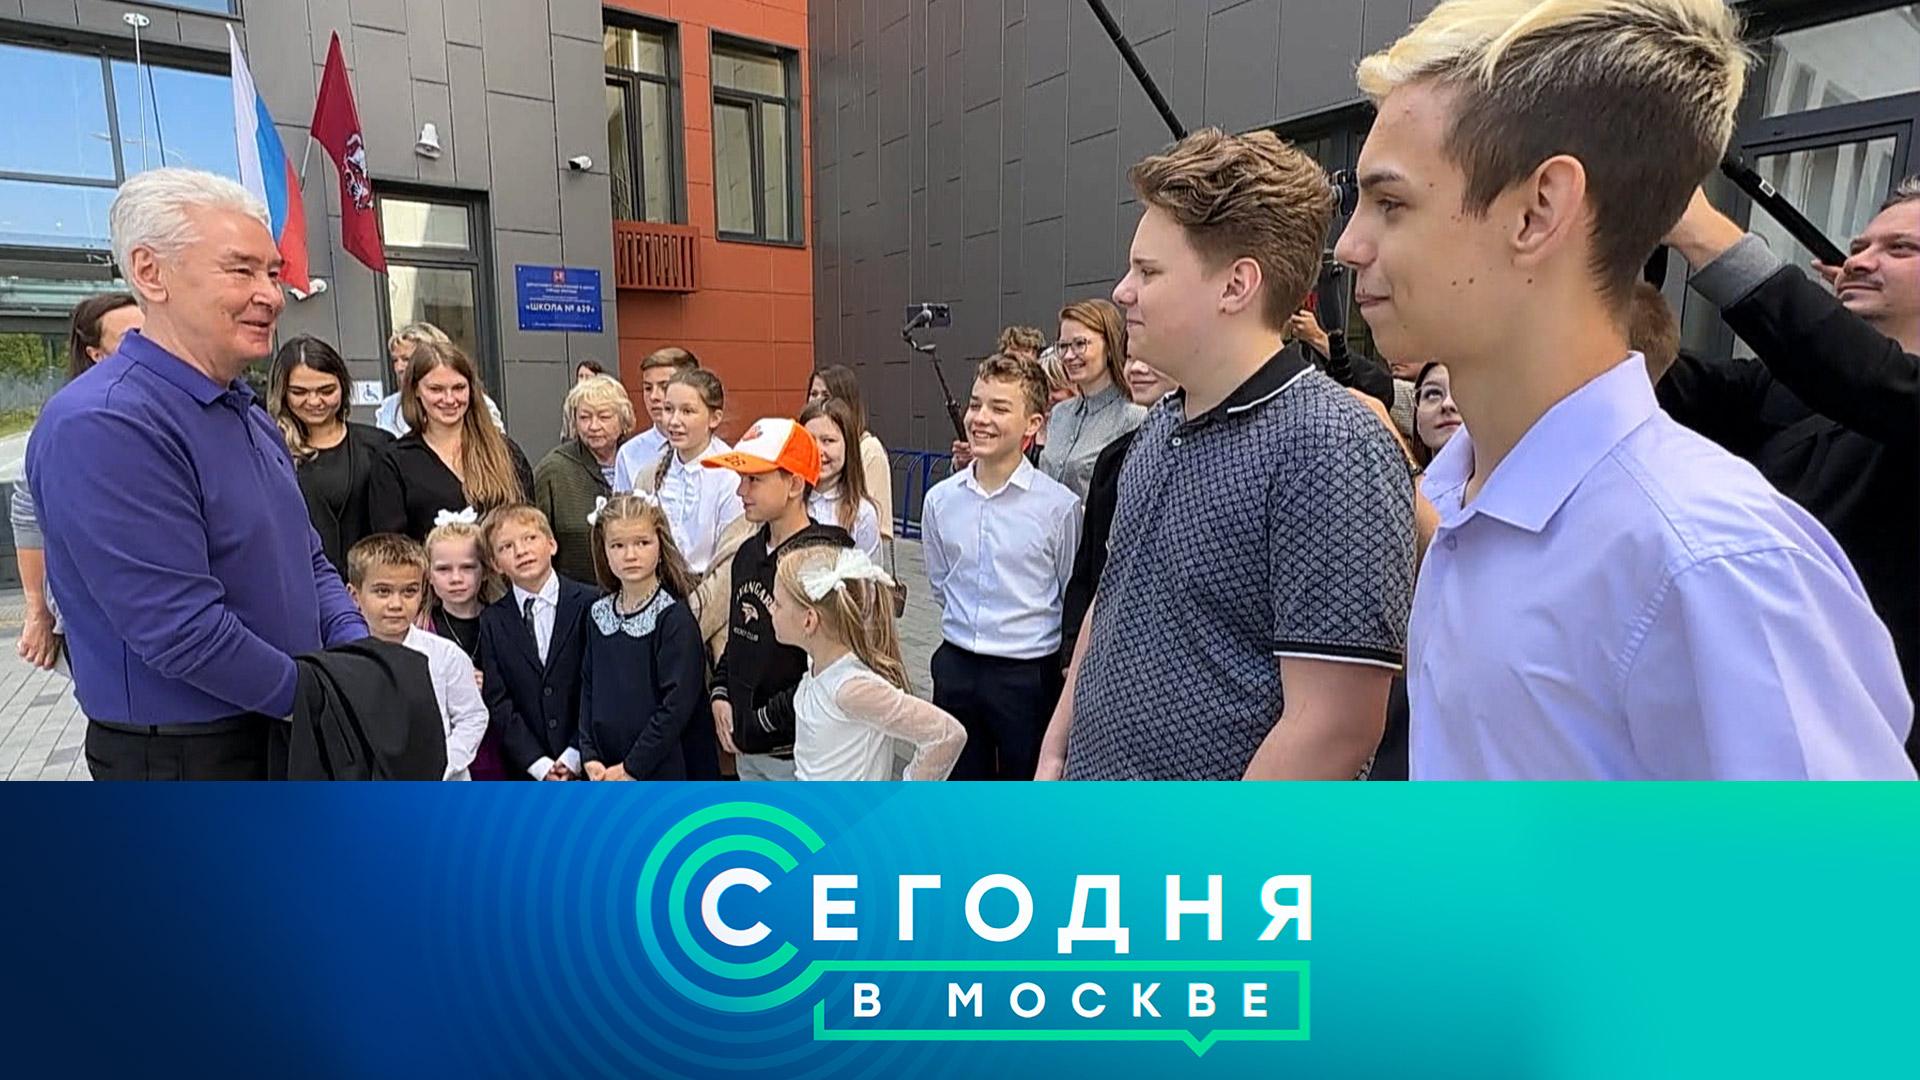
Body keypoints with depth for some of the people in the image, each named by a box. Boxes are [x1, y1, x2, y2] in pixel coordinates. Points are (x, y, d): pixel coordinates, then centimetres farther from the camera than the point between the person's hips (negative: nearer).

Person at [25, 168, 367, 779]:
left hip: (285, 732, 8)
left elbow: (309, 561, 10)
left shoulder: (248, 414, 6)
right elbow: (181, 631, -28)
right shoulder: (101, 427, -22)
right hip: (181, 756, -8)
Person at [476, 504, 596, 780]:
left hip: (589, 764, -2)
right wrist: (541, 765, -9)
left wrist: (575, 757, -10)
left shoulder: (591, 604, -3)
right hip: (527, 771, 2)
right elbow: (498, 704, 0)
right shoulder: (492, 621, 5)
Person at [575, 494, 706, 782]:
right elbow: (588, 689, 8)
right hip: (605, 771, 5)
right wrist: (589, 756, -1)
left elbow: (678, 704, -16)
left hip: (662, 768, -5)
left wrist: (632, 767, -14)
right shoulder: (598, 615, 6)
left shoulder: (675, 618, -13)